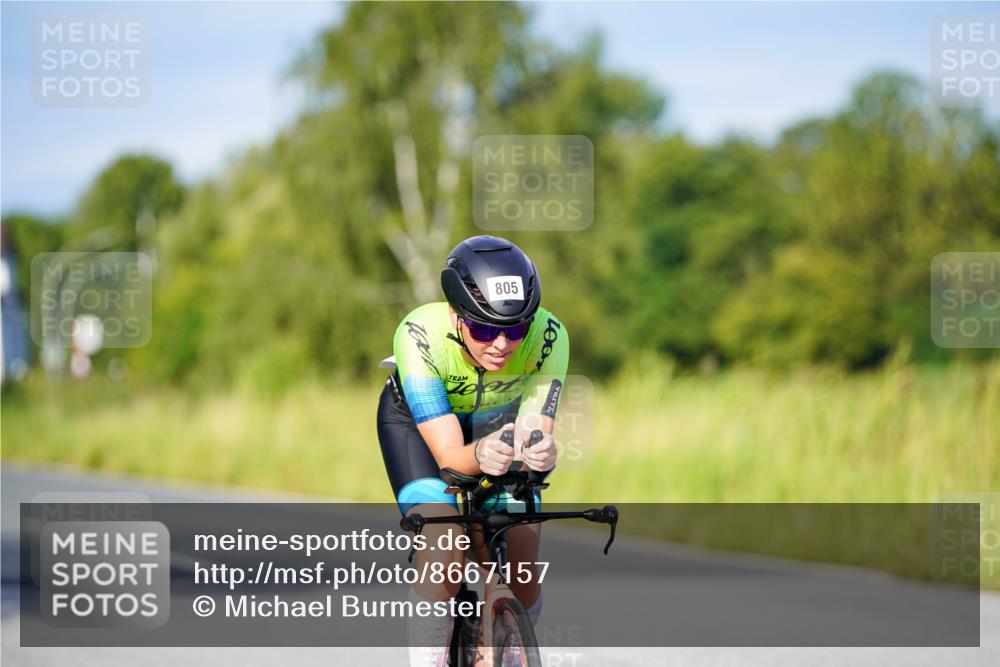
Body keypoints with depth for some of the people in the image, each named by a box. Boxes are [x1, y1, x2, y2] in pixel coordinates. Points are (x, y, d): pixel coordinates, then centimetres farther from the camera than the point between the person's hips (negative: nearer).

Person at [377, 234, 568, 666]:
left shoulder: (548, 337, -32)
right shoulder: (419, 336, -38)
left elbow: (534, 431, -32)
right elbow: (447, 454, -39)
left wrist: (538, 452, -56)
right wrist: (479, 455, -61)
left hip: (500, 420, 2)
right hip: (416, 421, -2)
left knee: (522, 573, -8)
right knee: (442, 543, -27)